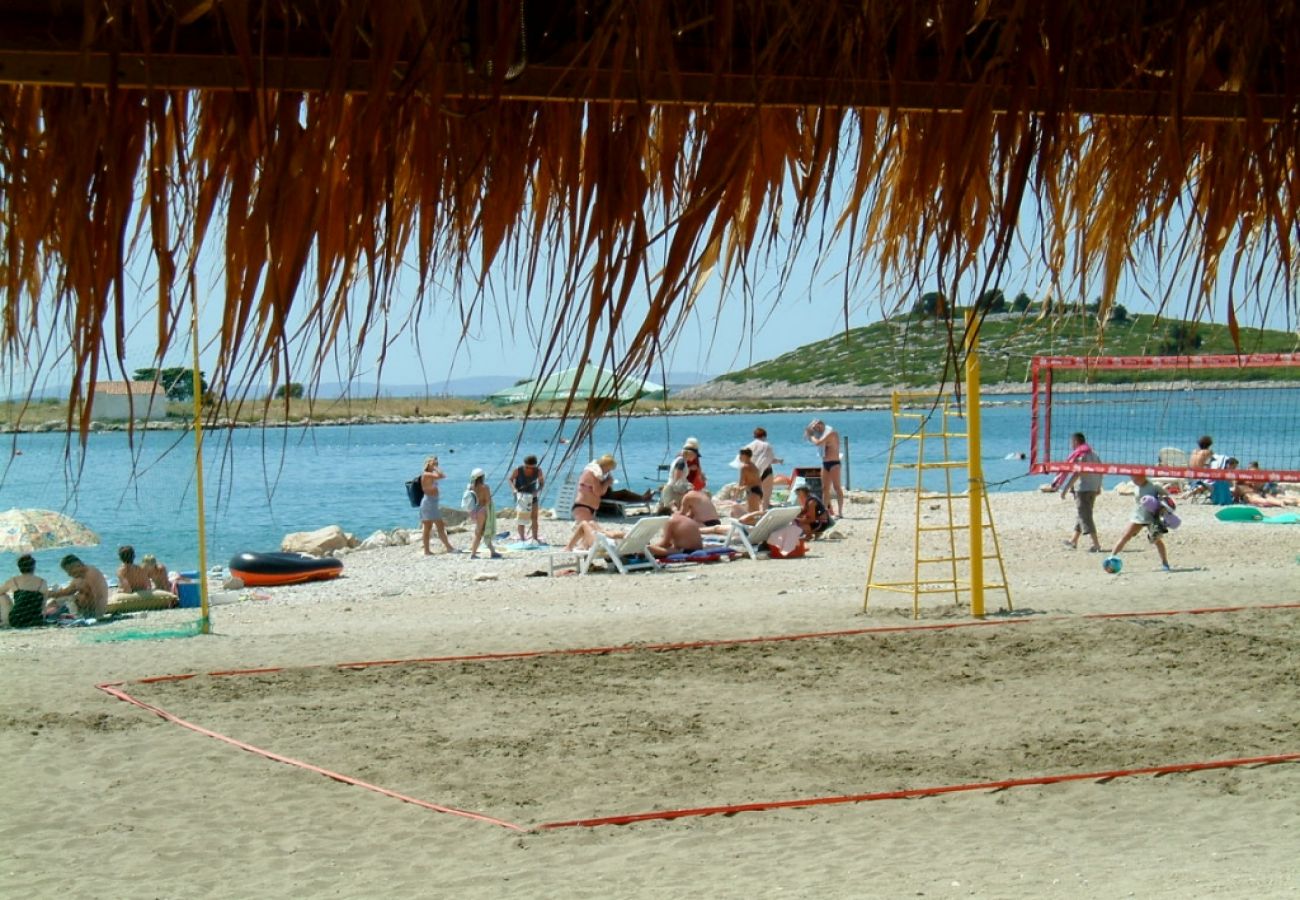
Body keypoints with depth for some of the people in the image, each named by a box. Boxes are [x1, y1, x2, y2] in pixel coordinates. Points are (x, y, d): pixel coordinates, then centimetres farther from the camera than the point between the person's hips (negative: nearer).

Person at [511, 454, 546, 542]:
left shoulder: (538, 471, -15)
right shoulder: (518, 471, -19)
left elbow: (542, 482, -2)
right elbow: (510, 480, -4)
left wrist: (538, 490, -22)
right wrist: (514, 488, -21)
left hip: (532, 495, 2)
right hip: (521, 495, -2)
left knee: (534, 518, -3)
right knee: (521, 518, -4)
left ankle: (535, 539, 3)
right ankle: (522, 539, 1)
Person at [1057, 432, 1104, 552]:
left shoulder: (1079, 455, -14)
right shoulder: (1093, 453, 14)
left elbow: (1075, 473, -21)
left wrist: (1065, 489, -19)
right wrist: (1098, 487, 26)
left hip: (1083, 489, -9)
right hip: (1093, 488, 9)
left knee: (1084, 516, -8)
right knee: (1080, 515, 20)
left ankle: (1096, 544, -14)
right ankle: (1073, 541, 30)